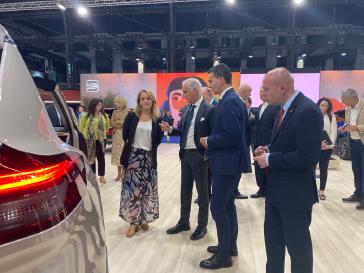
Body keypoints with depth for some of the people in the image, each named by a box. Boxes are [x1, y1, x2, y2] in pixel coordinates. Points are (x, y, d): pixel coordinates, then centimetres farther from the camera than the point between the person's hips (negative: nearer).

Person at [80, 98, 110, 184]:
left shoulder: (104, 115, 2)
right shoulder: (87, 116, -2)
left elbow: (107, 126, 14)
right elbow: (81, 127, 5)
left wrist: (103, 133, 7)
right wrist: (86, 134, 1)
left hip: (101, 139, 1)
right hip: (90, 140, 0)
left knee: (101, 157, 2)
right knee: (91, 157, 10)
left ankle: (102, 176, 9)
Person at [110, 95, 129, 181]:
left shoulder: (127, 112, -3)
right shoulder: (115, 112, 10)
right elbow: (111, 123, 1)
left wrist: (116, 123, -8)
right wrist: (120, 125, -11)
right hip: (116, 135, 5)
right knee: (117, 153, 7)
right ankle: (119, 173, 17)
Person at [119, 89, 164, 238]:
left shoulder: (157, 119, 1)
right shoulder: (132, 116, 0)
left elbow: (158, 139, 5)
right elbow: (125, 134, 7)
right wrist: (131, 146, 10)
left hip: (149, 158, 1)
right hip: (133, 156, -1)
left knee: (147, 190, 7)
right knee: (132, 189, 1)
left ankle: (143, 219, 23)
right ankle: (133, 221, 11)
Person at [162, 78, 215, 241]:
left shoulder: (209, 110, -12)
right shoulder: (186, 109, 10)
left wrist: (207, 153, -18)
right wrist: (170, 129, -3)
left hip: (199, 156, -7)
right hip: (185, 155, 7)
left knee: (202, 192, 8)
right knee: (185, 190, 17)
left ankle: (202, 226, 23)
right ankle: (183, 222, 33)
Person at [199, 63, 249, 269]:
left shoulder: (229, 101, -19)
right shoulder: (232, 99, 13)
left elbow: (232, 136, -27)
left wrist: (208, 142, -13)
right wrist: (211, 140, 8)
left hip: (227, 163, -10)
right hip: (230, 162, 10)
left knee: (218, 207, -1)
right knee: (228, 205, 18)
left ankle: (224, 255, 12)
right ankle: (230, 245, 33)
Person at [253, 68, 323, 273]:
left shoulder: (307, 110, -22)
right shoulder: (285, 108, 7)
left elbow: (308, 157, -27)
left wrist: (270, 160, -20)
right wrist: (269, 150, 0)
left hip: (295, 192, -9)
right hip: (276, 189, 9)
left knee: (298, 245, 10)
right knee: (273, 240, 22)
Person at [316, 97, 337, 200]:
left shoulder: (332, 117, 6)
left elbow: (334, 132, 1)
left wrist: (329, 143, -14)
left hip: (327, 147, 2)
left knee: (324, 169, 9)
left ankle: (322, 191, 19)